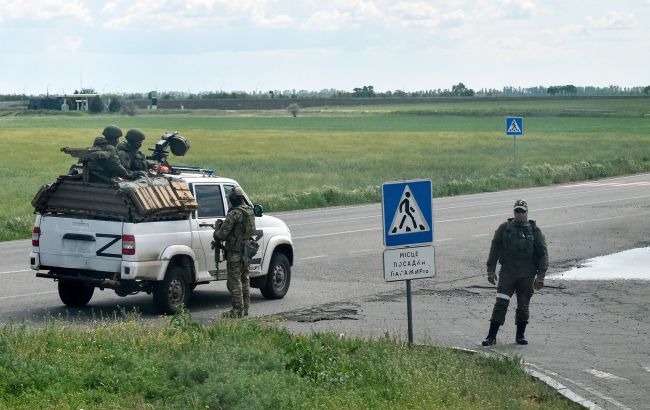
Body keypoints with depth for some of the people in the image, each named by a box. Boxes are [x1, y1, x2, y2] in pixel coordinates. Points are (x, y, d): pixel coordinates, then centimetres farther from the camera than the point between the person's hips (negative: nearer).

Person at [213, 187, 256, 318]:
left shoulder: (234, 213, -18)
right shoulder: (249, 211, 9)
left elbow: (223, 233, -20)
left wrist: (215, 234, 4)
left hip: (235, 251, -8)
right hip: (246, 250, 8)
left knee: (234, 281, -3)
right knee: (244, 280, 16)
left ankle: (238, 310, -4)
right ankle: (245, 309, 21)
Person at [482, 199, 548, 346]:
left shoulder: (535, 230, 3)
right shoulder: (504, 228, 3)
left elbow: (543, 254, 3)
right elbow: (494, 249, 7)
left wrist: (540, 276, -2)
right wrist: (491, 270, 2)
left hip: (527, 276, 1)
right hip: (507, 273, -1)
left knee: (523, 306, 8)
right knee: (501, 303, -10)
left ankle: (520, 335, 21)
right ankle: (491, 336, -8)